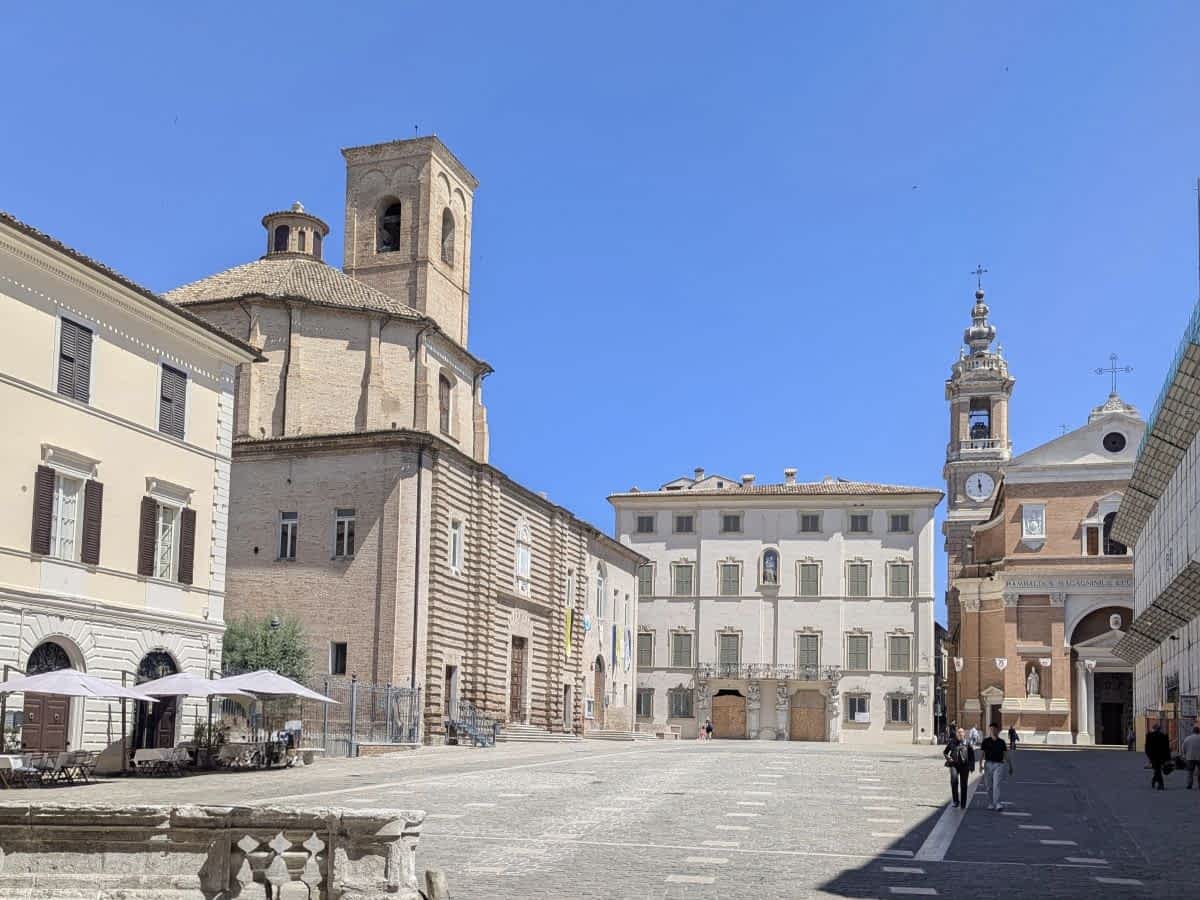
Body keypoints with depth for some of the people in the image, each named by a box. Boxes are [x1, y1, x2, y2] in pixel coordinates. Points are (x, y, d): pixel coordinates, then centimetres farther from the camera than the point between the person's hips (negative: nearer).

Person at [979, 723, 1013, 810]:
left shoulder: (1001, 742, 5)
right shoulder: (986, 741, 5)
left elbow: (1006, 755, 9)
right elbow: (982, 754, 5)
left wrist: (1010, 766, 11)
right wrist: (981, 765, -5)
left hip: (998, 765, -1)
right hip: (988, 764, 2)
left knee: (996, 785, -13)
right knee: (989, 786, 7)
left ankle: (997, 804, -17)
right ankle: (990, 804, 18)